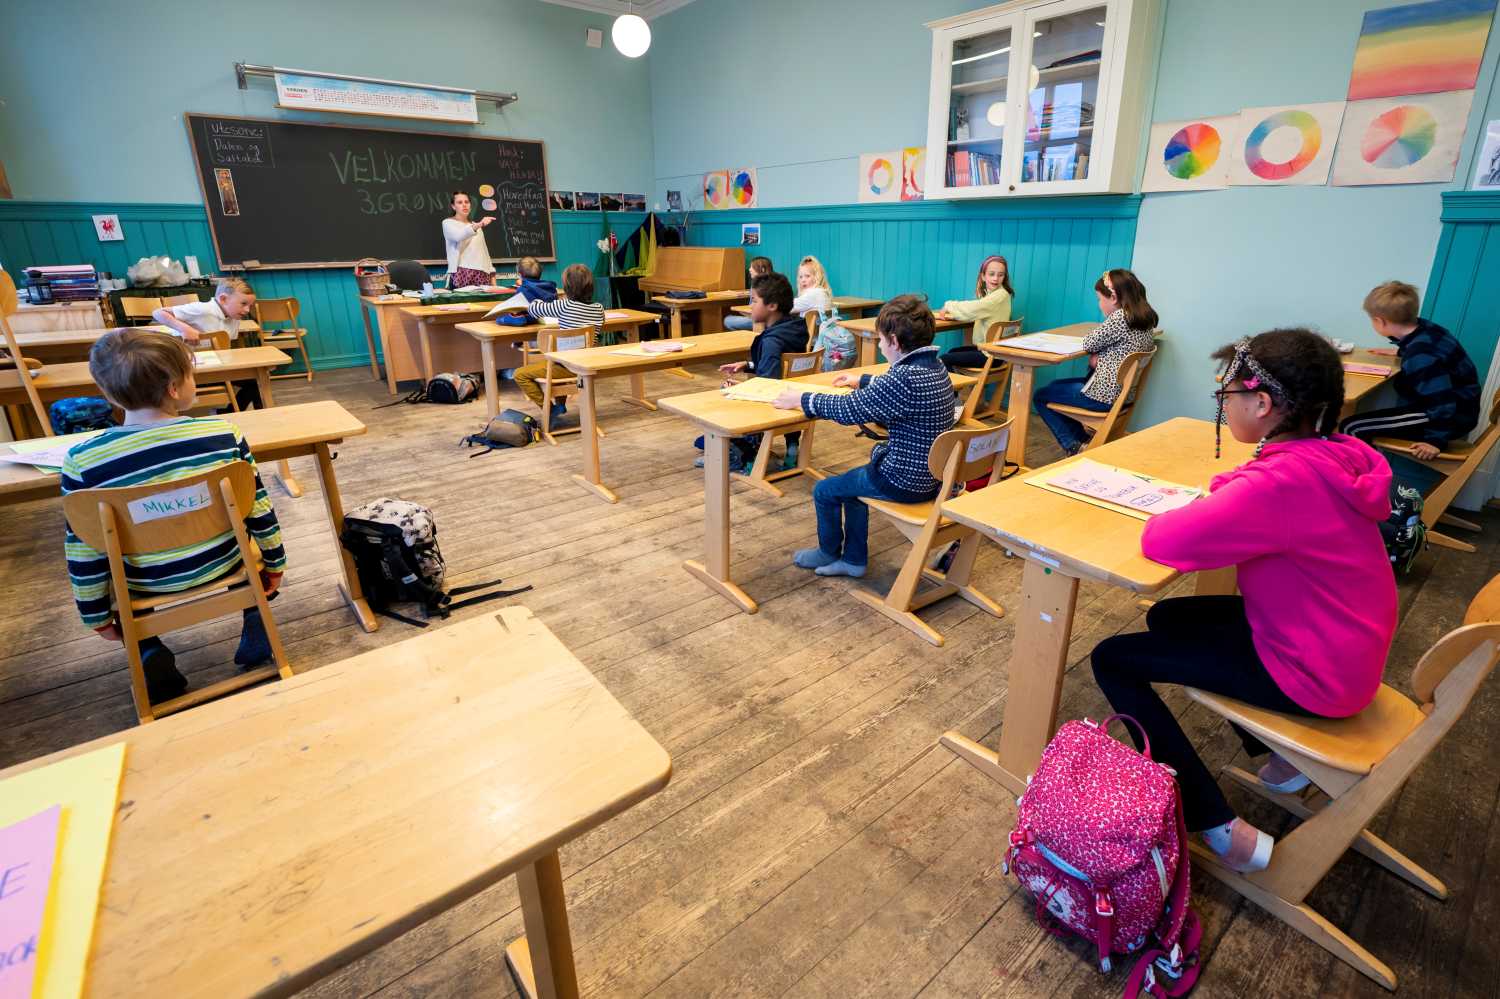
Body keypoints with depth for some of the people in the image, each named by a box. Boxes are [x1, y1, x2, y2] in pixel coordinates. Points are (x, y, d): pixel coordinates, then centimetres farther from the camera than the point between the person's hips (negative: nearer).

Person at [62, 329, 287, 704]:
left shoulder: (82, 461, -18)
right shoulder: (223, 433, -19)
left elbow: (85, 552, -8)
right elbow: (259, 508, -10)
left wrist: (95, 614, 7)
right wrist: (275, 560, 6)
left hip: (146, 583, 0)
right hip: (223, 564, 0)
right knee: (258, 534, 32)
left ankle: (153, 660, 20)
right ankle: (256, 638, 29)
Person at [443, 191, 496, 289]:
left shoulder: (477, 226, 24)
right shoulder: (448, 223, 6)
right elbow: (458, 236, -17)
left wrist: (492, 275, 10)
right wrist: (479, 225, -32)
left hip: (482, 275, 5)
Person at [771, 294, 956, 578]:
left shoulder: (907, 378, -28)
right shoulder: (934, 367, 1)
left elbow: (849, 410, -24)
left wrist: (802, 400, -12)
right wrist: (862, 380, 28)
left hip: (905, 482, -9)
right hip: (931, 474, 9)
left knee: (824, 491, 10)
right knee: (852, 482, 28)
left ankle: (828, 553, 34)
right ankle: (854, 559, 32)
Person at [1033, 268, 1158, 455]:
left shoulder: (1120, 317, -22)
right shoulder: (1146, 318, 8)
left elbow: (1088, 343, -14)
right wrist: (1098, 356, -3)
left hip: (1104, 396, -10)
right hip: (1124, 392, 10)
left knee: (1039, 396, 3)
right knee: (1055, 385, 26)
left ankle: (1073, 446, 1)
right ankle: (1082, 441, 22)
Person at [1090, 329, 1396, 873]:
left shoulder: (1285, 482, -32)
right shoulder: (1333, 455, -3)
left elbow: (1162, 540, -33)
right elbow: (1250, 496, 15)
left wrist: (1189, 512, -12)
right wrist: (1224, 495, -6)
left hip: (1312, 674, -9)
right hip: (1343, 649, 9)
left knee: (1113, 659, -6)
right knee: (1168, 617, 24)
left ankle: (1223, 831, 0)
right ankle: (1283, 754, 28)